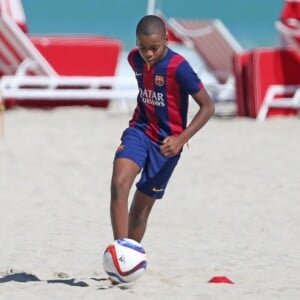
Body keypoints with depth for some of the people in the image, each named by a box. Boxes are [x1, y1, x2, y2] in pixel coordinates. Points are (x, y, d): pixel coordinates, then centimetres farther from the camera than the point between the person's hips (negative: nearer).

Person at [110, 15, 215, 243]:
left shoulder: (178, 68, -20)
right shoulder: (135, 59, -1)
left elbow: (207, 107, -17)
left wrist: (181, 139, -26)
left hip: (166, 142, -3)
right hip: (140, 130, 3)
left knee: (141, 209, 4)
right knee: (119, 184, -24)